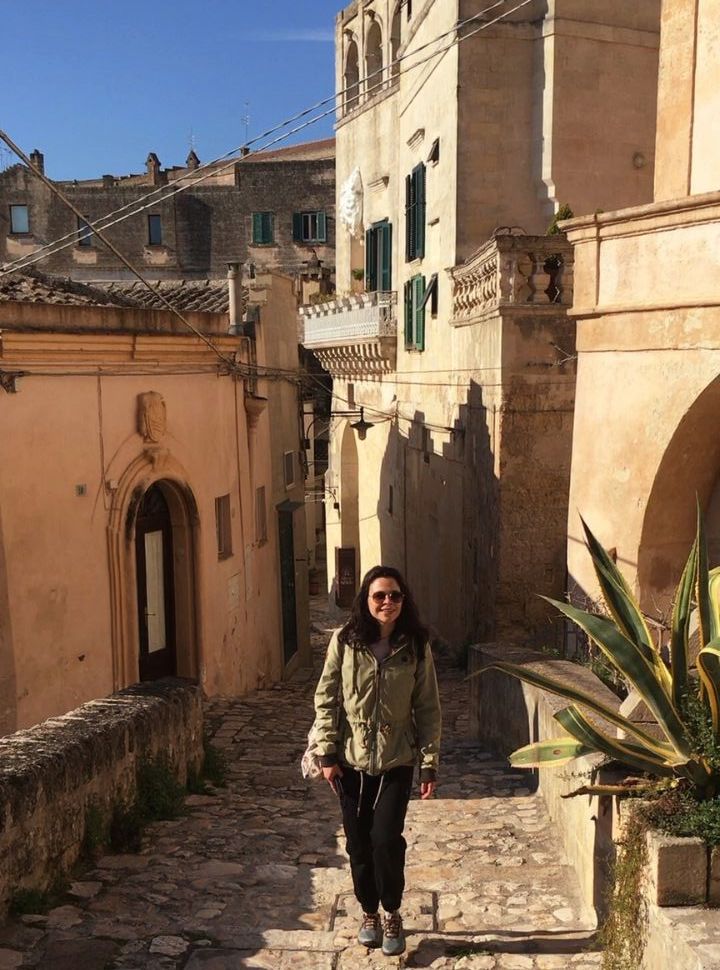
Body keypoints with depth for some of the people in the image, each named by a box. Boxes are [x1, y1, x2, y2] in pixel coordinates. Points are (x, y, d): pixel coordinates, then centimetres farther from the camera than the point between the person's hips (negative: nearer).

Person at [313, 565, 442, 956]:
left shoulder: (416, 647, -5)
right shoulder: (345, 641, -7)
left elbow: (428, 708, -1)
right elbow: (326, 699, -3)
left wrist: (430, 762, -4)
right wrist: (328, 755, -6)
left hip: (397, 760, -1)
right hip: (352, 759, 1)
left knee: (386, 838, -7)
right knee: (358, 842, 9)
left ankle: (392, 914, 18)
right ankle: (369, 912, 32)